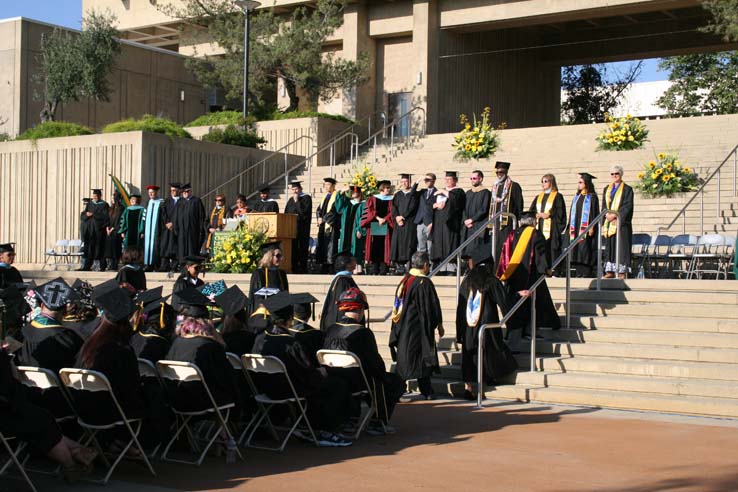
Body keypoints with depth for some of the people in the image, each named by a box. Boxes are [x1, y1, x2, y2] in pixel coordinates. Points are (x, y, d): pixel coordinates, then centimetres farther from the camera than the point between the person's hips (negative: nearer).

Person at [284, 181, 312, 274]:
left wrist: (297, 201, -12)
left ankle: (302, 269, -2)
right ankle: (294, 269, 8)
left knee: (301, 248, -5)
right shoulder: (291, 200, 18)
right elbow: (286, 213, 21)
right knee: (292, 249, 5)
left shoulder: (306, 198, -3)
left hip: (302, 229, -6)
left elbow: (304, 212, -15)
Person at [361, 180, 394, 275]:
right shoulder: (372, 199, 12)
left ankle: (383, 270, -6)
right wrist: (378, 218, -12)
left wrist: (384, 219, -12)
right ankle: (374, 270, 0)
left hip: (386, 226, 0)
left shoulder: (391, 200, 11)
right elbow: (370, 211, 1)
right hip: (374, 227, 0)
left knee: (384, 249, -6)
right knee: (375, 248, -3)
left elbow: (392, 212, 1)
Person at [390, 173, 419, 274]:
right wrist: (396, 217, -10)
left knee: (408, 242, -10)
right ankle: (399, 265, -1)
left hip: (410, 222, -4)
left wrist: (403, 216, -11)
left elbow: (412, 207, -6)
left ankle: (408, 265, -12)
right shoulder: (398, 195, 16)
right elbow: (394, 208, 7)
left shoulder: (414, 194, 4)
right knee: (398, 242, -2)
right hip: (398, 223, 4)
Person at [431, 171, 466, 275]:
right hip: (439, 223, 6)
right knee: (441, 245, 2)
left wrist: (444, 192, -14)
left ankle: (451, 268, -14)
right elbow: (431, 204, 15)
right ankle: (443, 269, 2)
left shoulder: (458, 191, 3)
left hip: (450, 222, -6)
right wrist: (436, 204, -6)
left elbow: (455, 198, -20)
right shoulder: (440, 192, 22)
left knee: (450, 245, -12)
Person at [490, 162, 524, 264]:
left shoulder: (514, 186, -3)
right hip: (497, 221, 6)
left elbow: (519, 205, -6)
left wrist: (518, 221, -12)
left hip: (508, 221, -6)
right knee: (497, 246, 6)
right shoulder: (495, 187, 16)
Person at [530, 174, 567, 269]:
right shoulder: (538, 197, 18)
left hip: (551, 228, -5)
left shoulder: (557, 196, 2)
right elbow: (531, 211, 12)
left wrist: (547, 214, -14)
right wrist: (537, 215, -8)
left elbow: (560, 213, -6)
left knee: (551, 249, -9)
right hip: (539, 228, 5)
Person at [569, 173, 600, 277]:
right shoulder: (577, 197, 19)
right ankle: (579, 275, 5)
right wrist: (571, 228, 14)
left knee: (585, 251, -12)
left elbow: (594, 213, -8)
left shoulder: (592, 197, -1)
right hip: (576, 229, 7)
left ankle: (586, 274, -11)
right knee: (576, 252, 3)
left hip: (586, 229, -7)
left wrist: (591, 227, -16)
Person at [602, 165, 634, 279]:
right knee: (609, 247, 4)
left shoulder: (627, 189, 1)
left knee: (622, 247, -6)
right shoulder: (607, 189, 17)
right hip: (609, 222, 5)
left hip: (621, 222, -5)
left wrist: (615, 215, -16)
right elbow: (604, 205, 13)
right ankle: (610, 271, 6)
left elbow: (628, 206, -8)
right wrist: (607, 215, -6)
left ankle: (622, 272, -5)